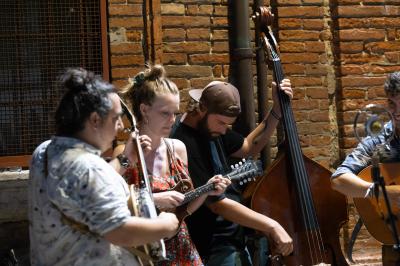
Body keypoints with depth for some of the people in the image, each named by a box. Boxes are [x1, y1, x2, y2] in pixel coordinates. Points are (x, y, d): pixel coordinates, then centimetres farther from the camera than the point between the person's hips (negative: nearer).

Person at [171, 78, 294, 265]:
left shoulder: (212, 125, 2)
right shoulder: (186, 146, -25)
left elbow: (249, 147, 17)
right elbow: (217, 204, -26)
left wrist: (277, 109, 6)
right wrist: (272, 226, -25)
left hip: (234, 237, 9)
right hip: (214, 248, -8)